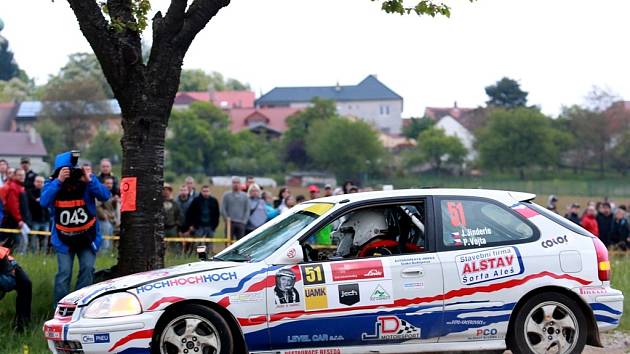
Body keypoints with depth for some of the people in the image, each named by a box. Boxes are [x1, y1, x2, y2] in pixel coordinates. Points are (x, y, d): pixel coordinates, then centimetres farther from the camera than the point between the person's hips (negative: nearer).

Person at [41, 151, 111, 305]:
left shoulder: (87, 180, -12)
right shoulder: (53, 183, -12)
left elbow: (105, 196, -22)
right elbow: (44, 201, -29)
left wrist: (90, 181, -36)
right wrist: (59, 181, -39)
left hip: (87, 237, 1)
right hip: (64, 239, -1)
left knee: (87, 268, -4)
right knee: (64, 272, -8)